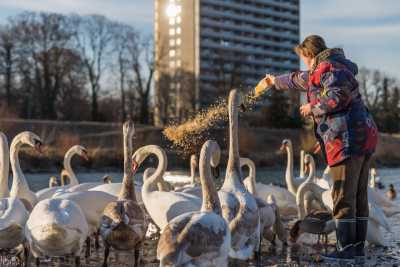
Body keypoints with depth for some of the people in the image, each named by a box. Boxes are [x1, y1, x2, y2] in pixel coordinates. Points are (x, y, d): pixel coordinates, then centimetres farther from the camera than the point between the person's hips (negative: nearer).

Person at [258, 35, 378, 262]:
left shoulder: (328, 67, -6)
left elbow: (338, 95, -23)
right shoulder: (320, 72, 25)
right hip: (365, 136, 10)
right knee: (359, 196, 10)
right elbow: (301, 79, 43)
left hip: (348, 139, -10)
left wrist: (313, 107, -8)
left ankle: (346, 248, -6)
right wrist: (276, 81, 57)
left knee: (344, 196, -8)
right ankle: (358, 247, 15)